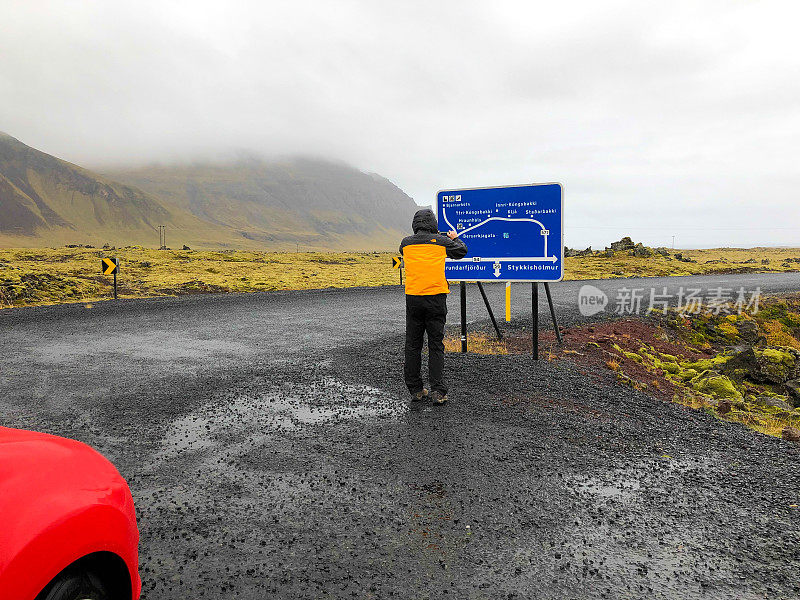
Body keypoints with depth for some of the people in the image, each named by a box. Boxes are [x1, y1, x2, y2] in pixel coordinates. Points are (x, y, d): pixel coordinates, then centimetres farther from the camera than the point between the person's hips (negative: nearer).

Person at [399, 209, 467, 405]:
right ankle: (437, 391, 1)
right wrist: (455, 238, 37)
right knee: (436, 346, 4)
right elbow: (462, 252, 17)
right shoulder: (441, 241, 1)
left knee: (412, 345, 11)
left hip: (413, 298, 2)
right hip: (436, 298, -1)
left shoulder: (406, 243, 4)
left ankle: (415, 390, 16)